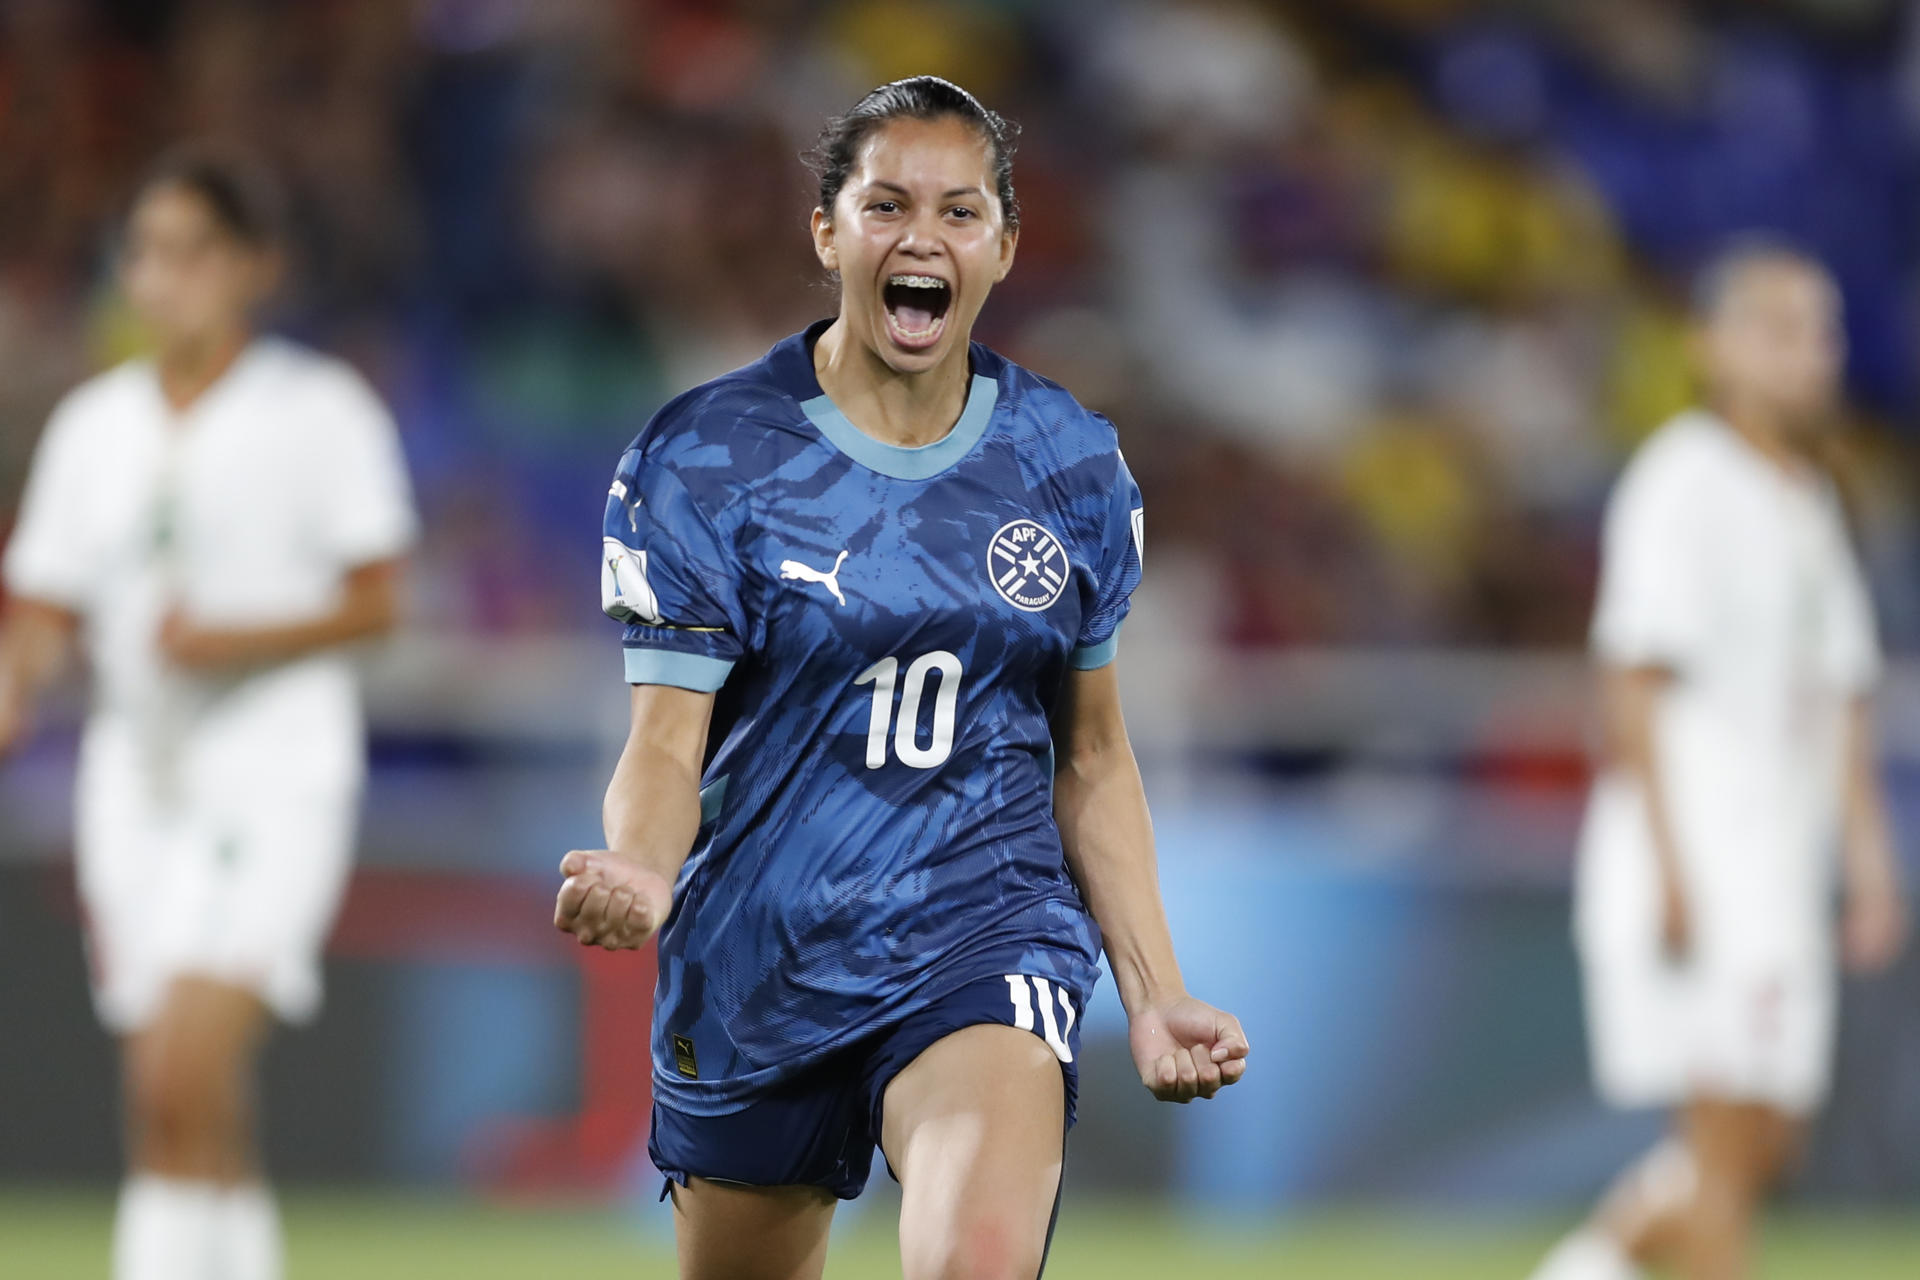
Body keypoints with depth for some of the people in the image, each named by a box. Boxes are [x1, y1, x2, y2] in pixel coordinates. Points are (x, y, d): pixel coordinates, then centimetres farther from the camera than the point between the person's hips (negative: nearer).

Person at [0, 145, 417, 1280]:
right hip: (137, 784, 6)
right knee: (208, 1129, 7)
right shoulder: (94, 424, 12)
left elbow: (375, 601, -4)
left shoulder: (320, 410, -2)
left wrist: (236, 639, -18)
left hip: (274, 774, -6)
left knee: (182, 1080, -20)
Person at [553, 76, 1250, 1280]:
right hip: (757, 966, 0)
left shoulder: (1072, 467, 5)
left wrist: (1155, 995, 6)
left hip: (986, 946, 0)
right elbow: (666, 744, -10)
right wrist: (637, 884, -32)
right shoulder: (705, 458, -4)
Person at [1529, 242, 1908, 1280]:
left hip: (1780, 878, 9)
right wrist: (1670, 871, -20)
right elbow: (1634, 682, -14)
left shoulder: (1810, 506, 18)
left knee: (1767, 1146, 7)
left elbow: (1842, 698, 22)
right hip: (1688, 868, -9)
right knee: (1729, 1134, -11)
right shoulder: (1683, 484, -8)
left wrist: (1871, 866, 15)